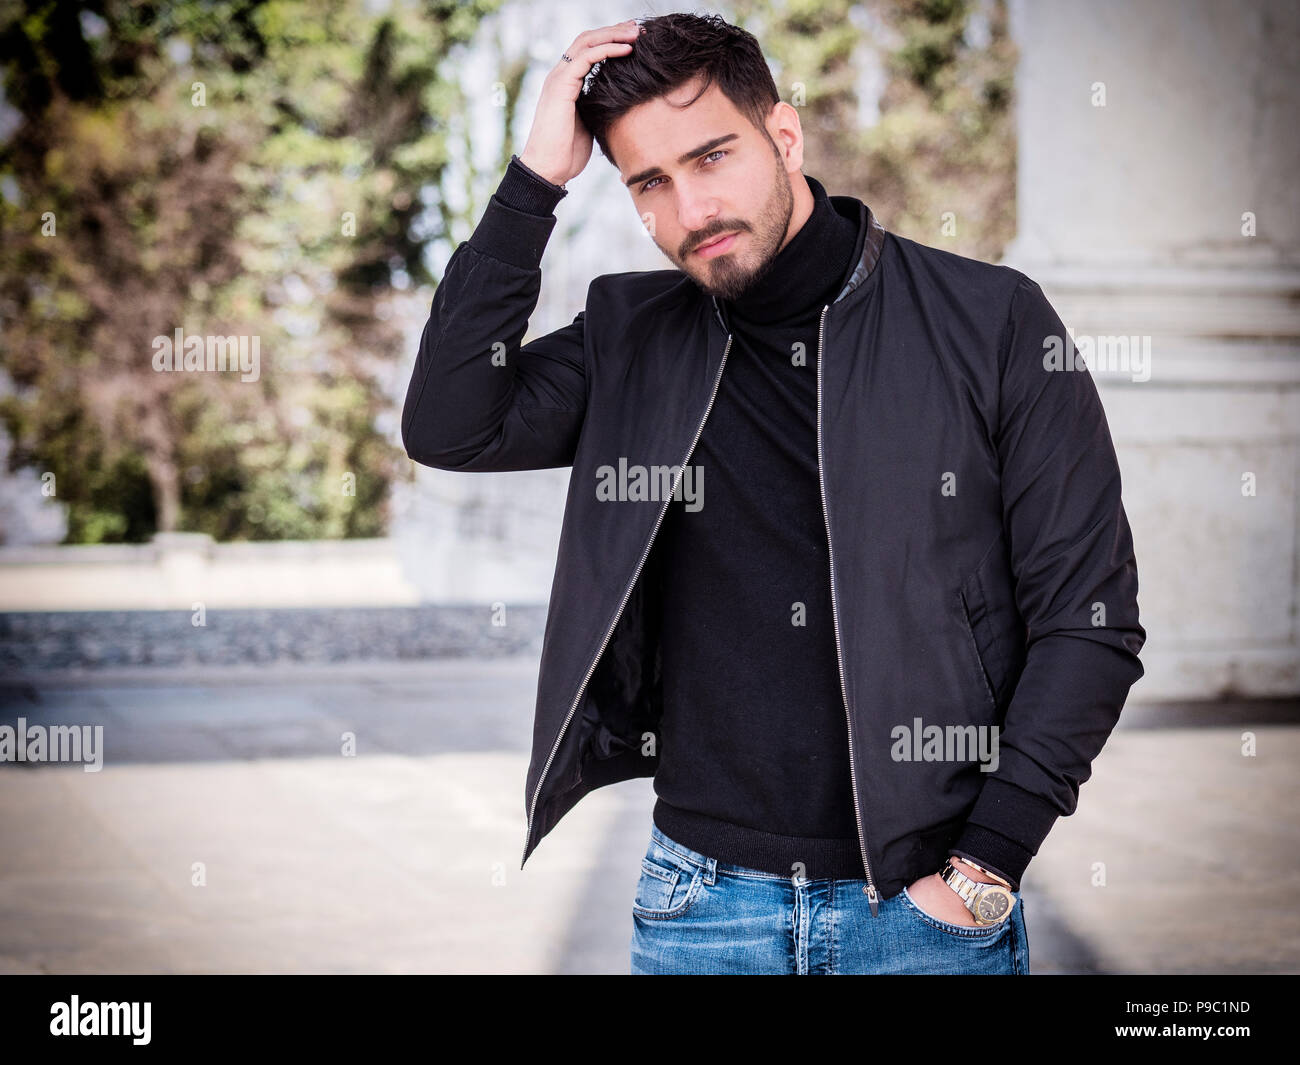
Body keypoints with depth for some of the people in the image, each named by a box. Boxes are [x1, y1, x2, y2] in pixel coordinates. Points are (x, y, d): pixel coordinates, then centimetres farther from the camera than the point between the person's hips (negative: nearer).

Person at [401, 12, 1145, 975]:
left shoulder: (993, 323, -4)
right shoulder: (632, 341, 5)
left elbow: (1087, 617, -4)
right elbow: (449, 428, -9)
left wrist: (984, 867, -9)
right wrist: (536, 180, -10)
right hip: (703, 894, 3)